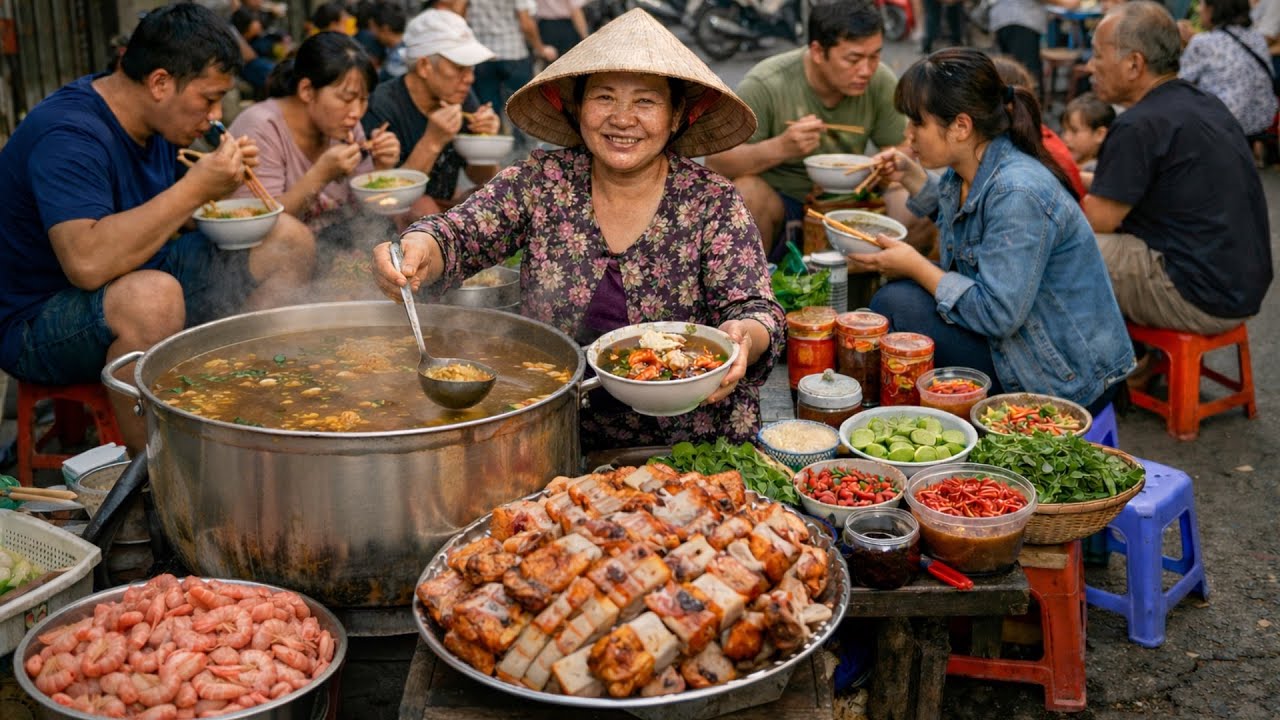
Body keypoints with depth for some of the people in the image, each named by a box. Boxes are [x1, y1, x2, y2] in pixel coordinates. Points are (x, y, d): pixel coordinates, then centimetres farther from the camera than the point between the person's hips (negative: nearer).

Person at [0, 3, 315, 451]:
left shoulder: (157, 125, 4)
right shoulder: (68, 135, -25)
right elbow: (88, 262, -39)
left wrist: (222, 185, -3)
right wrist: (195, 188, -32)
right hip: (37, 324, -9)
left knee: (289, 241, 3)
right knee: (152, 295, -42)